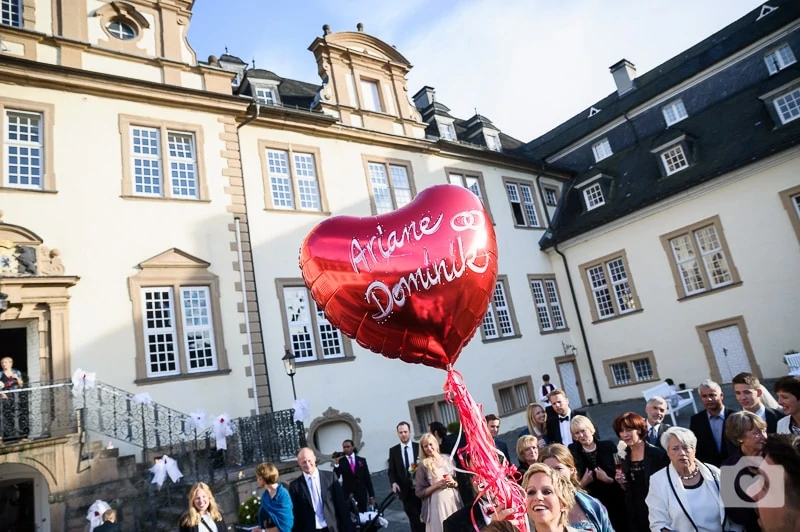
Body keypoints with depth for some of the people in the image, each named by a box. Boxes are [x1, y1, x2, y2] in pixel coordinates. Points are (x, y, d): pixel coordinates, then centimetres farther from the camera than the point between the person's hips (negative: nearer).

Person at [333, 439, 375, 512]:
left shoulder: (362, 460, 6)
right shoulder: (340, 461, 1)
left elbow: (367, 478, 7)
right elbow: (336, 477, -9)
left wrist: (371, 495, 3)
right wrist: (336, 464, -23)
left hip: (361, 494, 1)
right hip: (347, 495, -1)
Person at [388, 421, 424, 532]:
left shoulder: (419, 447, 1)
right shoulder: (393, 450, 3)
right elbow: (391, 471, 3)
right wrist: (394, 482, -14)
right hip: (406, 491, 0)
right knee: (414, 521, 4)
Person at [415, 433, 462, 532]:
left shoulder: (448, 459, 3)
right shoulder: (423, 465, -5)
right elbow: (419, 492, -4)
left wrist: (453, 483, -10)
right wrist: (436, 485, -14)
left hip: (454, 501, 3)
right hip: (437, 504, -3)